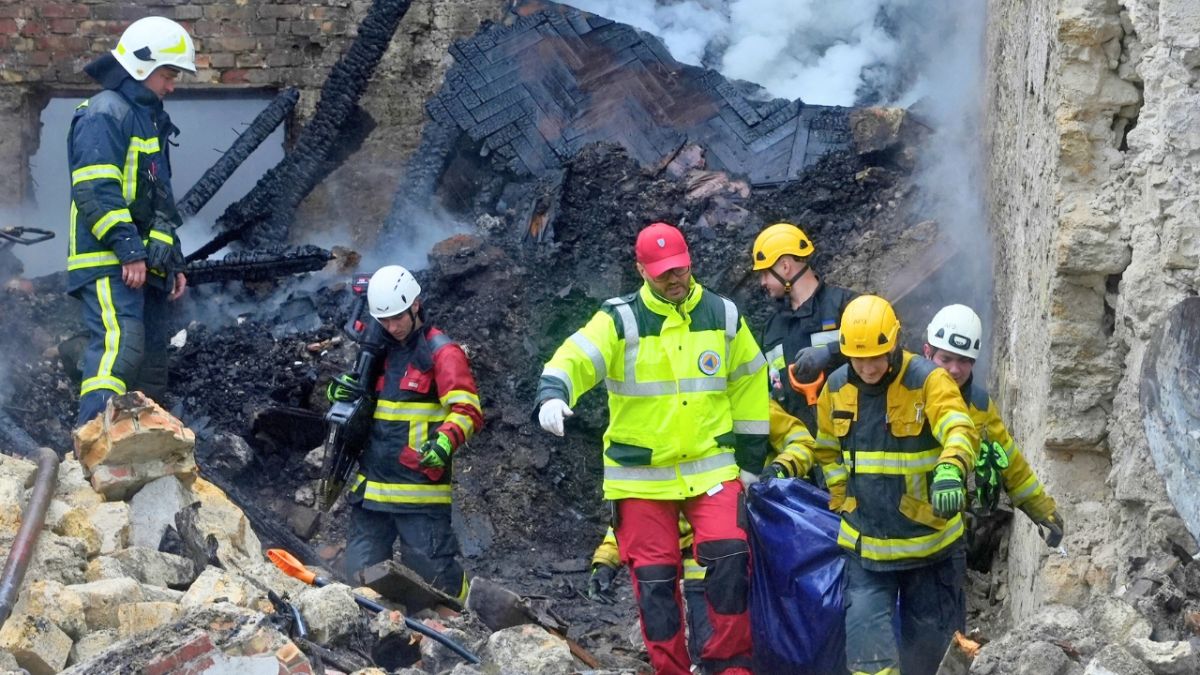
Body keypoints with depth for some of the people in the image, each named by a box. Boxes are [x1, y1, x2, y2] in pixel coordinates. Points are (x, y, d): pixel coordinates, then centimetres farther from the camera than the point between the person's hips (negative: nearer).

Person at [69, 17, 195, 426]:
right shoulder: (106, 113, -7)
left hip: (146, 266, 10)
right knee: (119, 347, -25)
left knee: (150, 364, 9)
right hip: (109, 264, -10)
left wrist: (174, 263, 25)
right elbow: (95, 191, -19)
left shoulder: (148, 119, 25)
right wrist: (128, 249, -24)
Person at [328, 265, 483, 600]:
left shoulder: (441, 352, -5)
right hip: (371, 485, 7)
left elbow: (468, 409, -15)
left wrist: (446, 439, -36)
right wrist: (340, 391, 4)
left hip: (420, 489, -7)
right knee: (360, 576, 8)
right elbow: (358, 403, 29)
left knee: (435, 575, -8)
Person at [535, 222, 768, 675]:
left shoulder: (723, 316, 4)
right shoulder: (620, 320, -6)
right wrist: (553, 393, -42)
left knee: (730, 555, -14)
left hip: (711, 465, 1)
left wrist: (751, 460, 12)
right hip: (641, 475, -1)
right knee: (654, 577, 2)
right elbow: (575, 359, -20)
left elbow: (749, 387, 12)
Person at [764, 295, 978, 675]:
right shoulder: (837, 387, 0)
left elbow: (959, 430, -34)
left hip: (928, 540, -3)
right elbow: (827, 447, 19)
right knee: (866, 633, -12)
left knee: (928, 631, 12)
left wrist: (951, 470, -54)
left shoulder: (928, 381, -15)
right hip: (864, 542, 3)